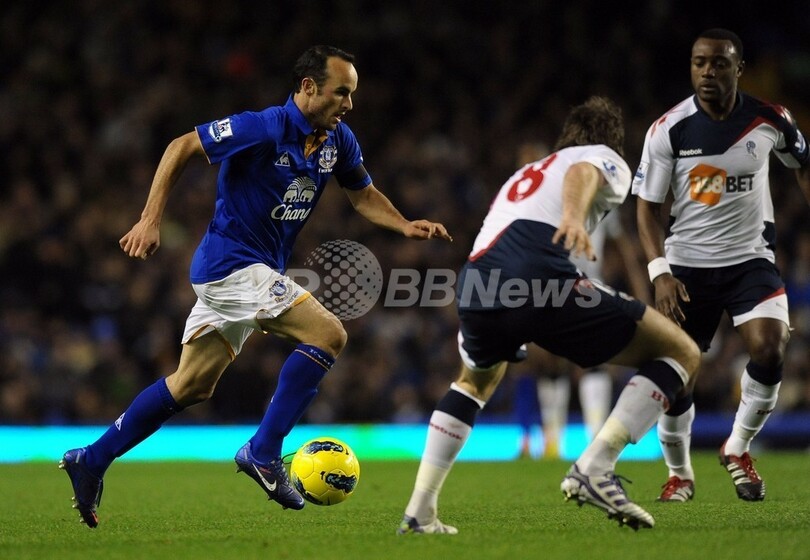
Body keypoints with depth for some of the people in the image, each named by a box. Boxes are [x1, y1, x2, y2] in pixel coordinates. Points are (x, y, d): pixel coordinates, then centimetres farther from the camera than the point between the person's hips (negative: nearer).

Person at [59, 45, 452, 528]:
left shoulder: (338, 139, 3)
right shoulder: (265, 129, -19)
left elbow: (364, 195, 17)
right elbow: (181, 148, -12)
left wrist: (406, 226, -2)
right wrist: (151, 221, -16)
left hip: (259, 271, 9)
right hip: (233, 263, -9)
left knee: (191, 386, 11)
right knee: (328, 334, -18)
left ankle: (91, 460, 18)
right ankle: (264, 453, -14)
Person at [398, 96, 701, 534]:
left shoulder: (526, 174, 41)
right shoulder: (607, 160, 21)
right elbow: (582, 173, -5)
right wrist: (573, 216, -27)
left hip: (473, 286, 7)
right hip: (538, 279, -7)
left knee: (475, 381, 39)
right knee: (681, 353, 6)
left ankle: (419, 513, 30)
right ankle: (593, 469, -9)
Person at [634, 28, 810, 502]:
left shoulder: (770, 120, -7)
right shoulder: (668, 130, -11)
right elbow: (648, 206, -6)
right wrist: (660, 272, -18)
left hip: (751, 258, 0)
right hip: (688, 266, 0)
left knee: (769, 351, -21)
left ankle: (738, 449, 5)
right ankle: (680, 473, 20)